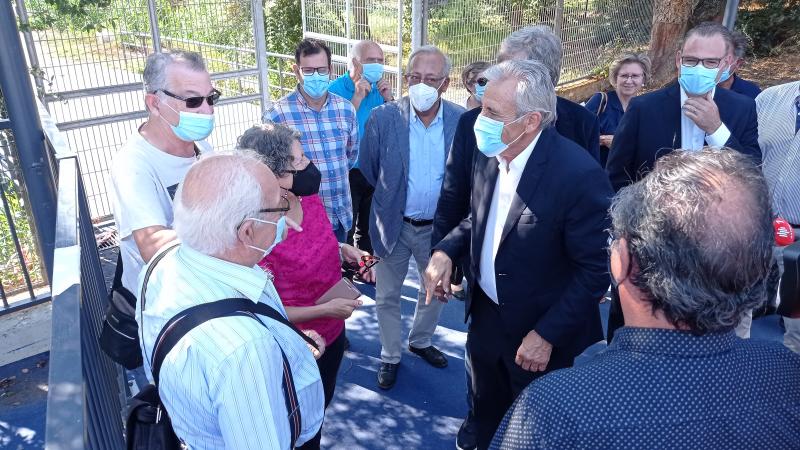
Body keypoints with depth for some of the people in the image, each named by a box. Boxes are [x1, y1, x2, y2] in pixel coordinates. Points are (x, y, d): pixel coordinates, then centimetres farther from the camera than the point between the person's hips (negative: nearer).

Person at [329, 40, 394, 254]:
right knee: (344, 231, 7)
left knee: (369, 229, 22)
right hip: (347, 173, -5)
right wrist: (357, 97, -25)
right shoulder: (335, 89, -14)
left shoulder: (378, 88, 3)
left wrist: (388, 98, -11)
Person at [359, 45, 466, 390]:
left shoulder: (462, 121, -11)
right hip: (393, 226, -2)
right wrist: (389, 198, 3)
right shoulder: (382, 118, -15)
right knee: (387, 296, 13)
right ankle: (390, 356, 38)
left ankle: (420, 341, 50)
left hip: (438, 226, 2)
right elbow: (367, 171, -3)